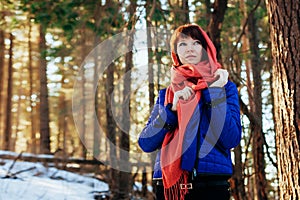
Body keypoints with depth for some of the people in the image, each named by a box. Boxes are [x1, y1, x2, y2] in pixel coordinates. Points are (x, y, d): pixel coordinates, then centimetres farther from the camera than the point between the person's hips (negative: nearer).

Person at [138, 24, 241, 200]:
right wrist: (172, 108, -9)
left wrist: (215, 92, -8)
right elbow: (146, 143, 2)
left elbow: (231, 139, -7)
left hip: (211, 185, -2)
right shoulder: (166, 94, 14)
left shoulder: (225, 87, 7)